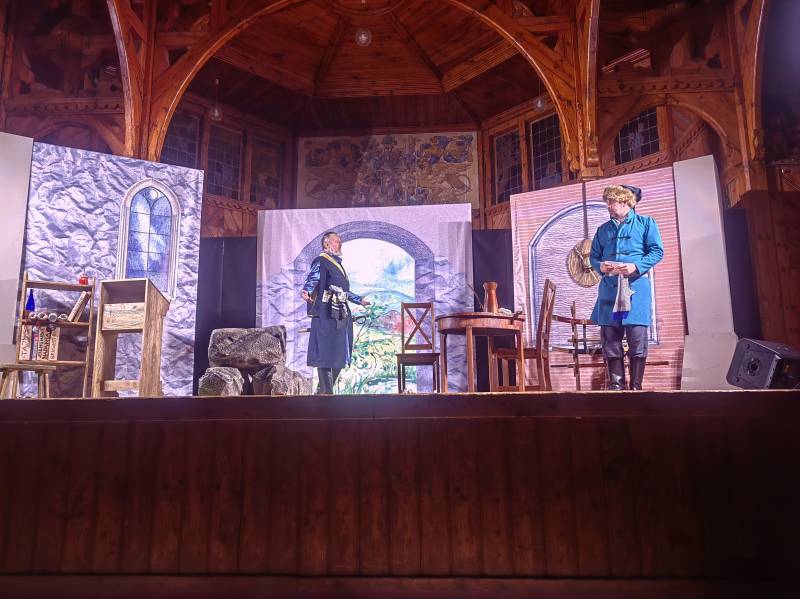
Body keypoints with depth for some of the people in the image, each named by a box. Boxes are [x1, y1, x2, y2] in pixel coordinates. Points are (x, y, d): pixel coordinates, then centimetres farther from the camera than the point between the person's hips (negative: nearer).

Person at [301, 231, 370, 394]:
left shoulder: (338, 264, 23)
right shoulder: (321, 262, -4)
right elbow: (312, 278, -22)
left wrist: (359, 300, 42)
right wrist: (306, 291, -42)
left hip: (341, 315, 9)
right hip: (326, 315, -9)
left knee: (339, 354, 10)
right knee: (326, 353, -7)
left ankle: (324, 390, 18)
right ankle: (325, 391, -3)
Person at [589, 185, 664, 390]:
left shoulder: (646, 223, 8)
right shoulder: (603, 229, 19)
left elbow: (657, 251, 0)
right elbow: (593, 256, 19)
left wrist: (636, 266, -15)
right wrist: (600, 266, -5)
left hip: (635, 286, -3)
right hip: (609, 287, 4)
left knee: (637, 337, -5)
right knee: (610, 337, 1)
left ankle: (635, 387, 3)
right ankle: (616, 385, 8)